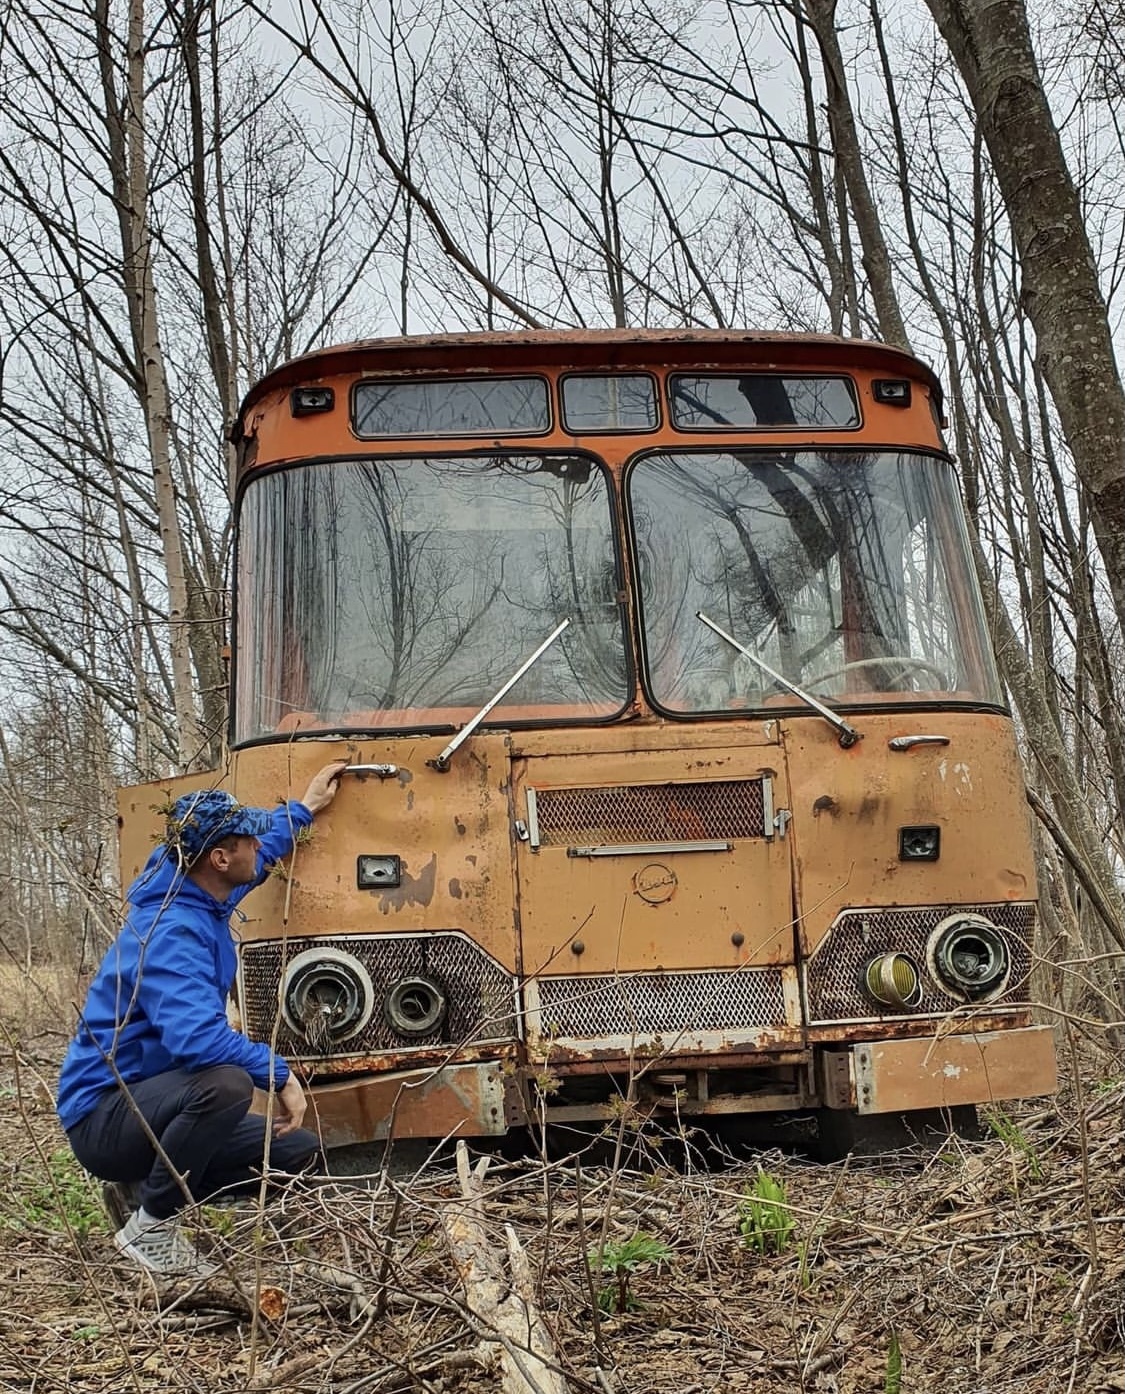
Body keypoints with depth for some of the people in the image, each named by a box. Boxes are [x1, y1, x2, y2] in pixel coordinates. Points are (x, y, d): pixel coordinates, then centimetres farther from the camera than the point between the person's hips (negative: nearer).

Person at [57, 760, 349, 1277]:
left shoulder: (200, 894, 4)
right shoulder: (171, 931, -26)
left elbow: (258, 854, 28)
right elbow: (195, 1034, -40)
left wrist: (303, 809, 37)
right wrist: (277, 1072, -29)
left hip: (151, 1106, 9)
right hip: (103, 1116, -9)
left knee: (298, 1151, 4)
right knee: (226, 1081, -38)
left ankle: (154, 1186, 9)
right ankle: (150, 1226, -17)